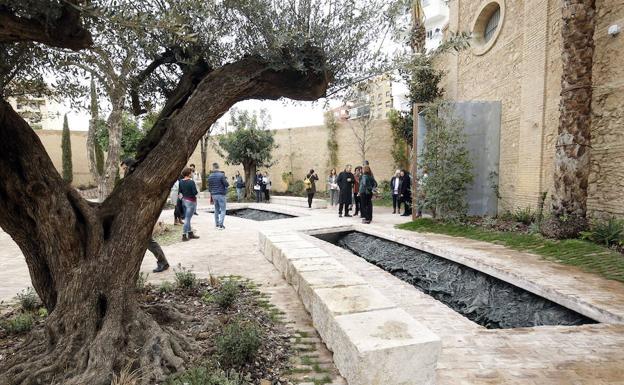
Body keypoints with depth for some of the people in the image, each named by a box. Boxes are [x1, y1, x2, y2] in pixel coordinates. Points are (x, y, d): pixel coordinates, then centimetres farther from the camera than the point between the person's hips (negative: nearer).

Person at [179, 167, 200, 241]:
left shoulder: (181, 181, 2)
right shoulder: (191, 182, -20)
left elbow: (180, 191, 10)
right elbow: (195, 192, -20)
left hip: (184, 200, 8)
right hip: (191, 201, -8)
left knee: (187, 218, 15)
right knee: (187, 219, -4)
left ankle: (190, 233, 25)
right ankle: (184, 236, -1)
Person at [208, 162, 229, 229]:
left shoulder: (210, 176, 6)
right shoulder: (221, 175, -12)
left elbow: (209, 187, 12)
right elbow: (226, 184, -11)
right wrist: (226, 180, 9)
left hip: (214, 195, 6)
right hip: (221, 194, -6)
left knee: (216, 210, 16)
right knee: (223, 210, -1)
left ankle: (217, 224, 19)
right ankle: (220, 224, -8)